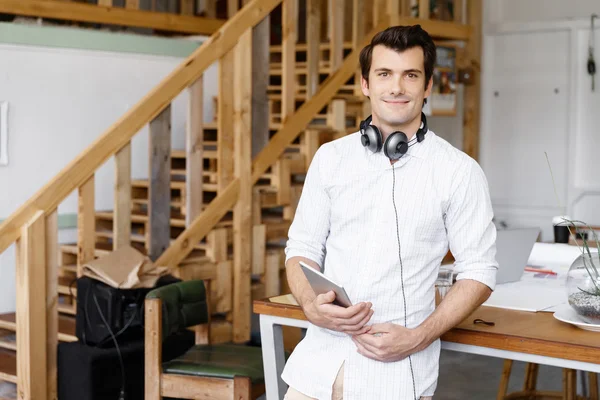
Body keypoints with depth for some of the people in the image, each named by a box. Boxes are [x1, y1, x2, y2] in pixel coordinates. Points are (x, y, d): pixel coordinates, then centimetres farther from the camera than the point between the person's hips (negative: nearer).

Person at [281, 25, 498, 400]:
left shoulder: (460, 172, -4)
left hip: (400, 363, -2)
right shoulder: (330, 158, 5)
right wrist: (312, 305, -11)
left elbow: (478, 272, -3)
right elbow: (303, 248, 8)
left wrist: (418, 338, -13)